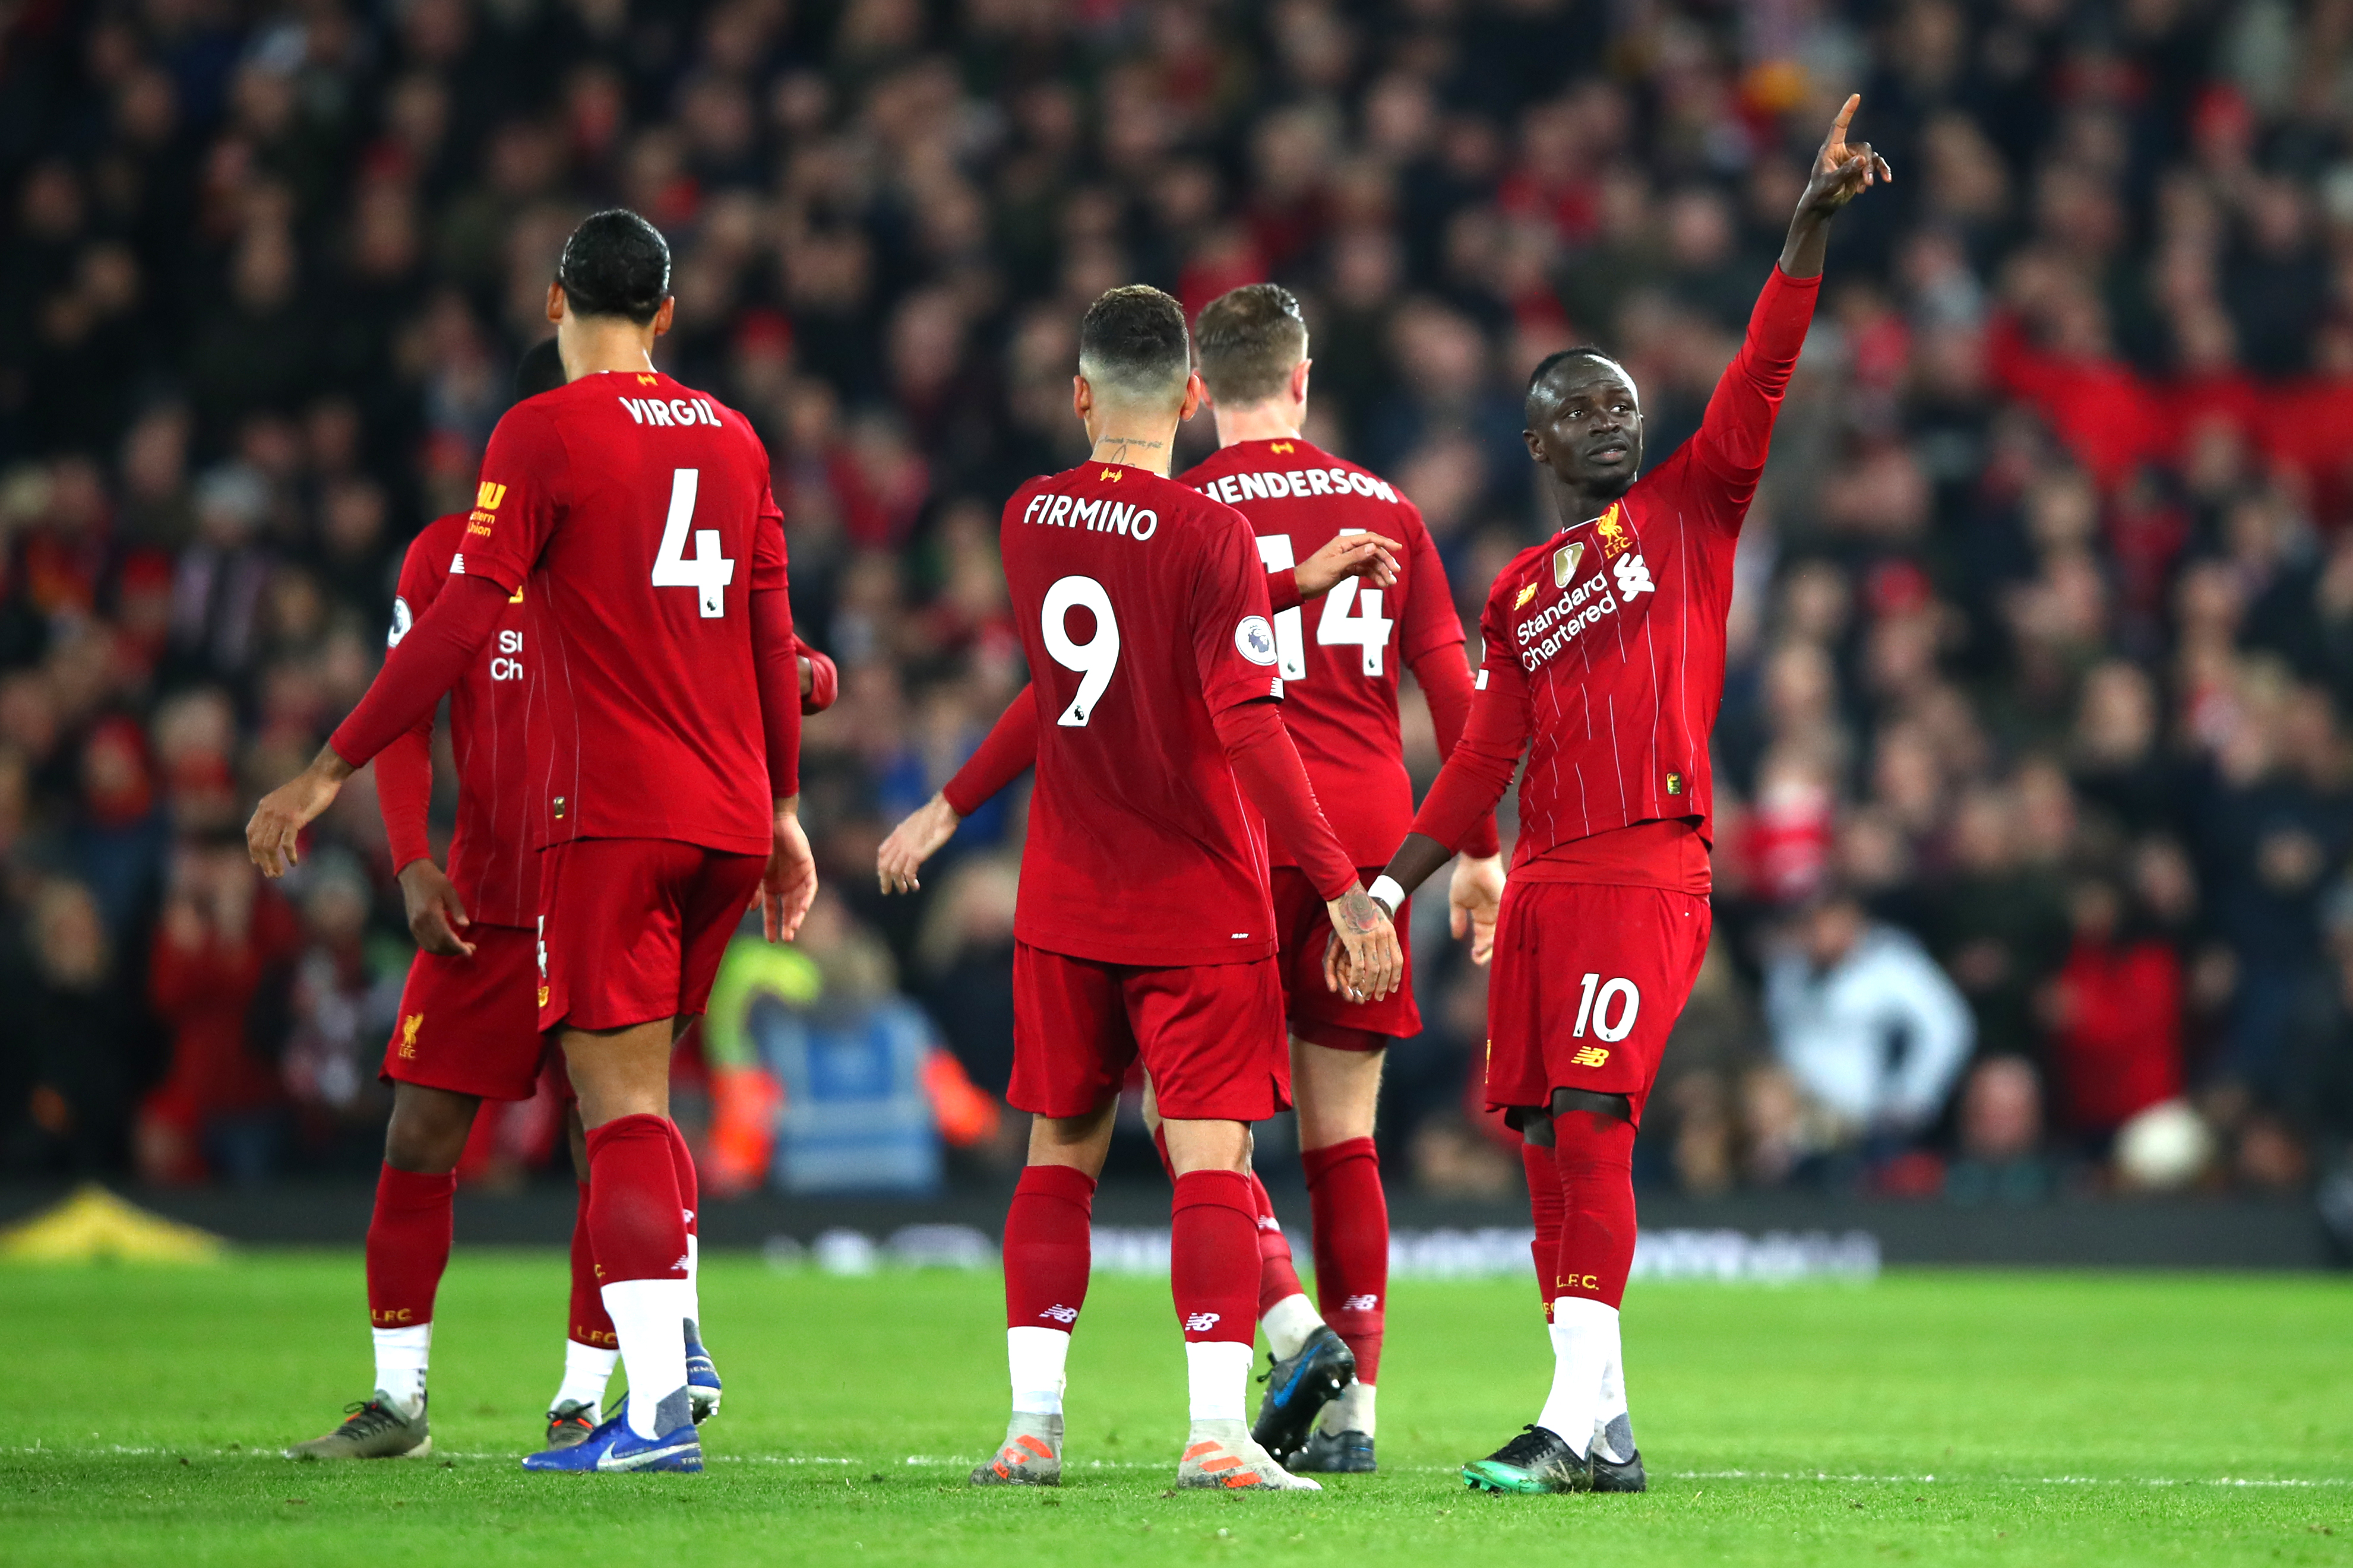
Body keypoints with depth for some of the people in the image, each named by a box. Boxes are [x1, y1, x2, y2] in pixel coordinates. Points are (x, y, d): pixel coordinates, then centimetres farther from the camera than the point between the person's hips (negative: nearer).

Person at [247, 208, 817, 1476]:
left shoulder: (545, 433, -6)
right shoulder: (730, 440, 13)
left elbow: (459, 626, -11)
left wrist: (328, 773, -8)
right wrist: (783, 813, 24)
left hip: (609, 812, -6)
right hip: (727, 820, 6)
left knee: (621, 1103, -7)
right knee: (637, 1083, 19)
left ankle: (656, 1407, -14)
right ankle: (678, 1338, 8)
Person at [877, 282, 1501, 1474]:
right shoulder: (1383, 507, 10)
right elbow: (1452, 690, 9)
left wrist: (951, 808, 2)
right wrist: (1479, 850, 15)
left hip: (1245, 837, -4)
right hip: (1372, 832, 4)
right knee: (1343, 1137, 7)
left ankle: (1297, 1324, -19)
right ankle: (1352, 1409, 5)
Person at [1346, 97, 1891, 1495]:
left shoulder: (1691, 510, 8)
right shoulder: (1519, 593, 21)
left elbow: (1762, 378, -4)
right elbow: (1483, 762, 20)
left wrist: (1814, 223, -16)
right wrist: (1390, 887, 14)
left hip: (1648, 866, -6)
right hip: (1542, 879, 6)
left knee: (1592, 1125, -17)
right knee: (1547, 1144, 3)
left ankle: (1578, 1418, -21)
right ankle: (1602, 1429, 7)